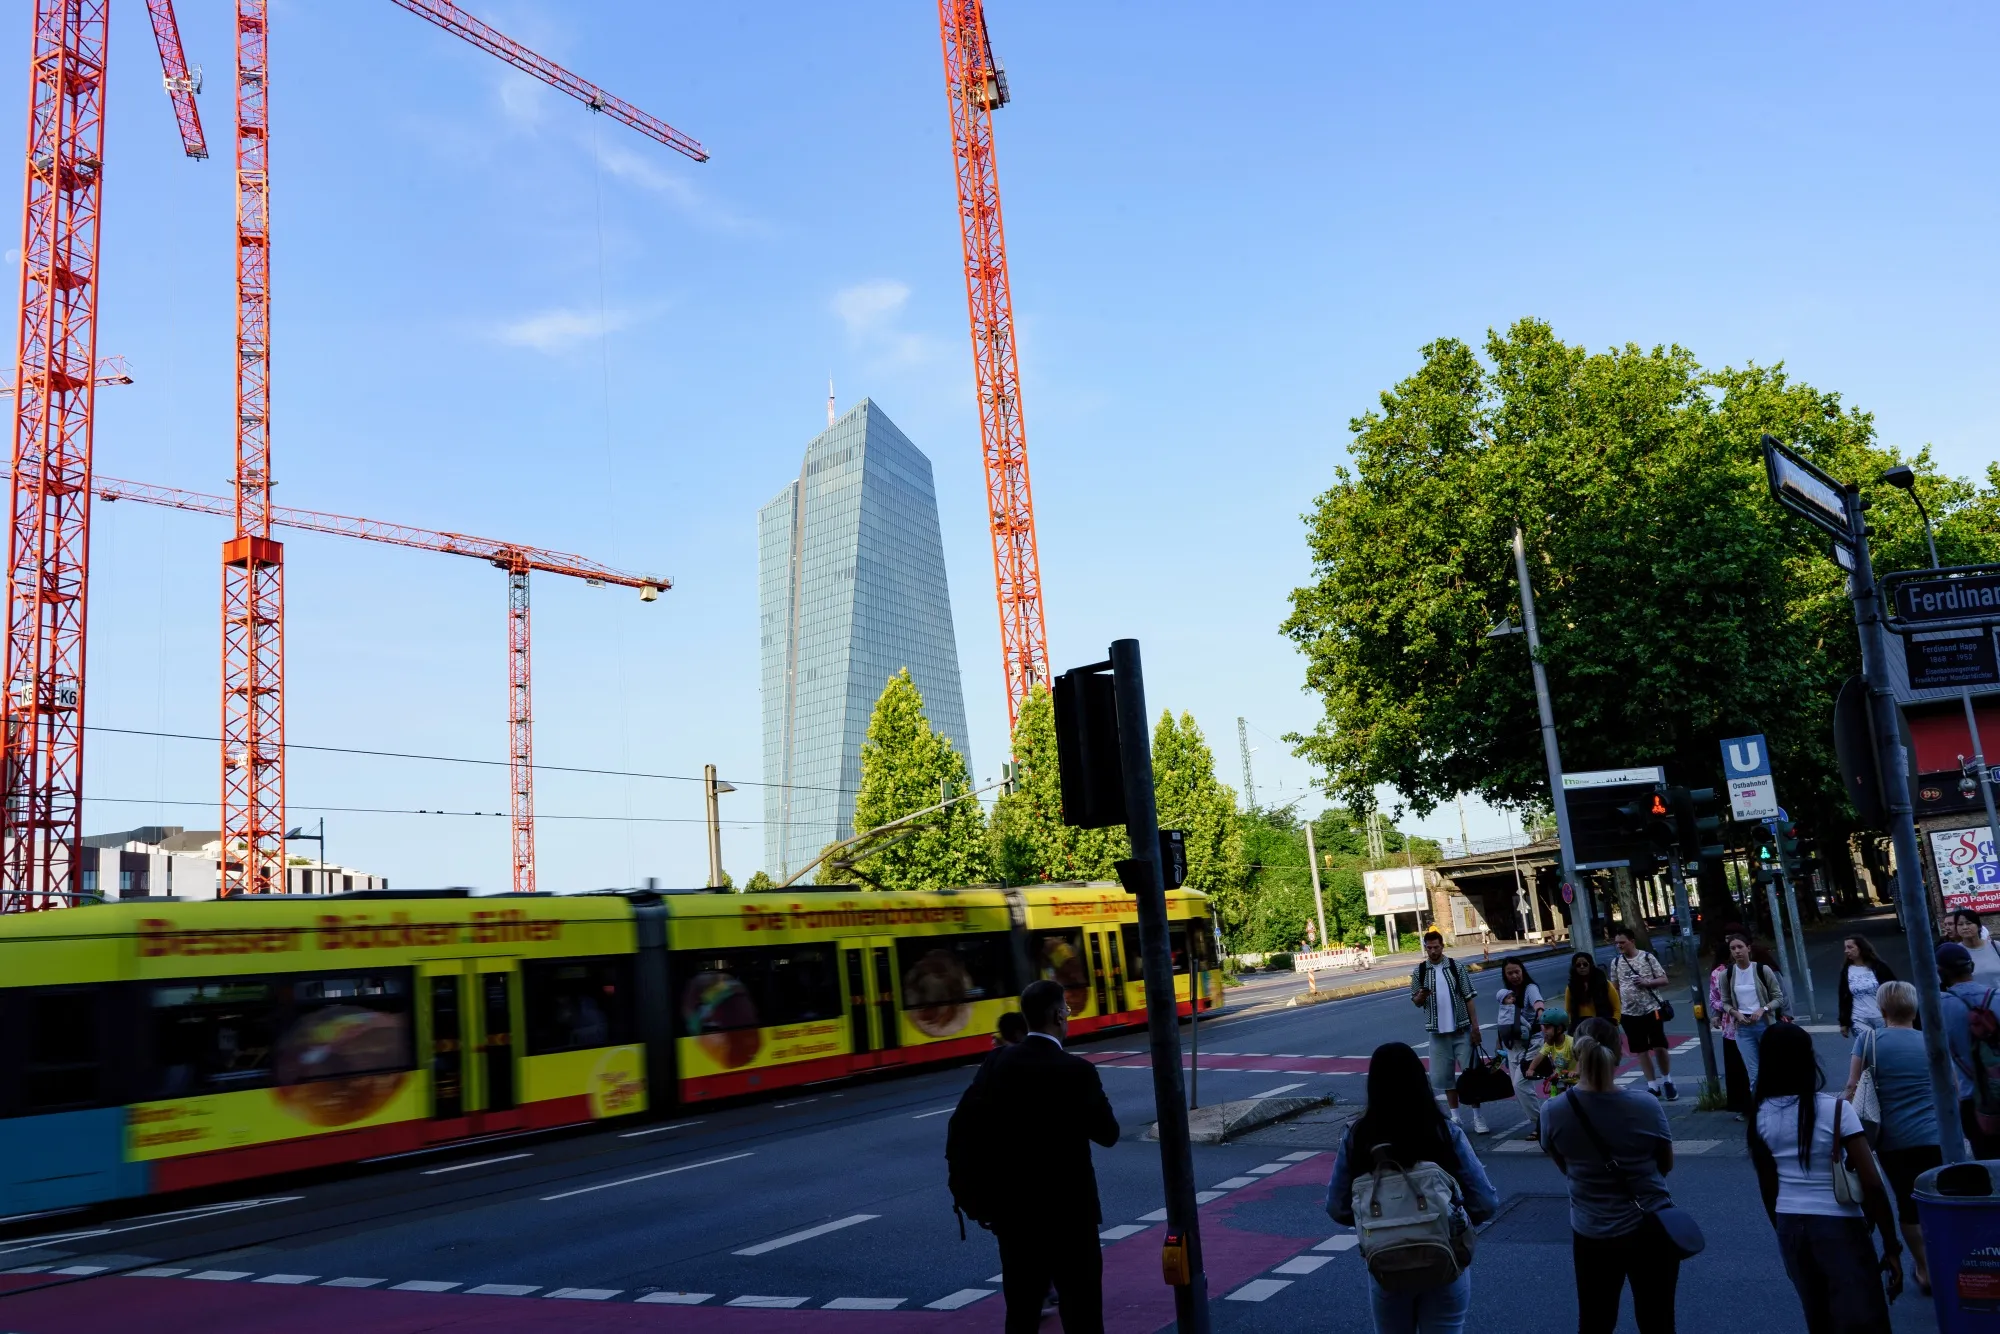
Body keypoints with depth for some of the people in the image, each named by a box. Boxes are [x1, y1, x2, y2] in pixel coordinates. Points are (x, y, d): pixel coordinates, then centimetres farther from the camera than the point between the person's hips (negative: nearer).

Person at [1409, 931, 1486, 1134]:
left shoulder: (1455, 967, -2)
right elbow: (1416, 1002, 8)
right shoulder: (1420, 972, 1)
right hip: (1438, 1032, 2)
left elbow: (1469, 997, -1)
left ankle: (1478, 1116, 10)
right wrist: (1421, 995, -16)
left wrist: (1475, 1026, -6)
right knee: (1445, 1075, 7)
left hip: (1462, 1029, -2)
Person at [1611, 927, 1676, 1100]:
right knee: (1641, 1050, 7)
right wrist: (1617, 1010, 6)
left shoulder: (1648, 957, -5)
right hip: (1629, 1013, 3)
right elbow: (1615, 987, 9)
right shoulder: (1615, 962, 3)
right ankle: (1653, 1086, 18)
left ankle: (1667, 1081, 23)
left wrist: (1646, 982, -20)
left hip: (1651, 1009, -3)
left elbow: (1664, 980, -3)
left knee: (1659, 1047, 3)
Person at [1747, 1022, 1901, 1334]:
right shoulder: (1836, 1109, -14)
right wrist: (1892, 1247, -6)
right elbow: (1872, 1185, -15)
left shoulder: (1760, 1116, -2)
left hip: (1790, 1228, 4)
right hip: (1839, 1226, -4)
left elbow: (1768, 1189, 6)